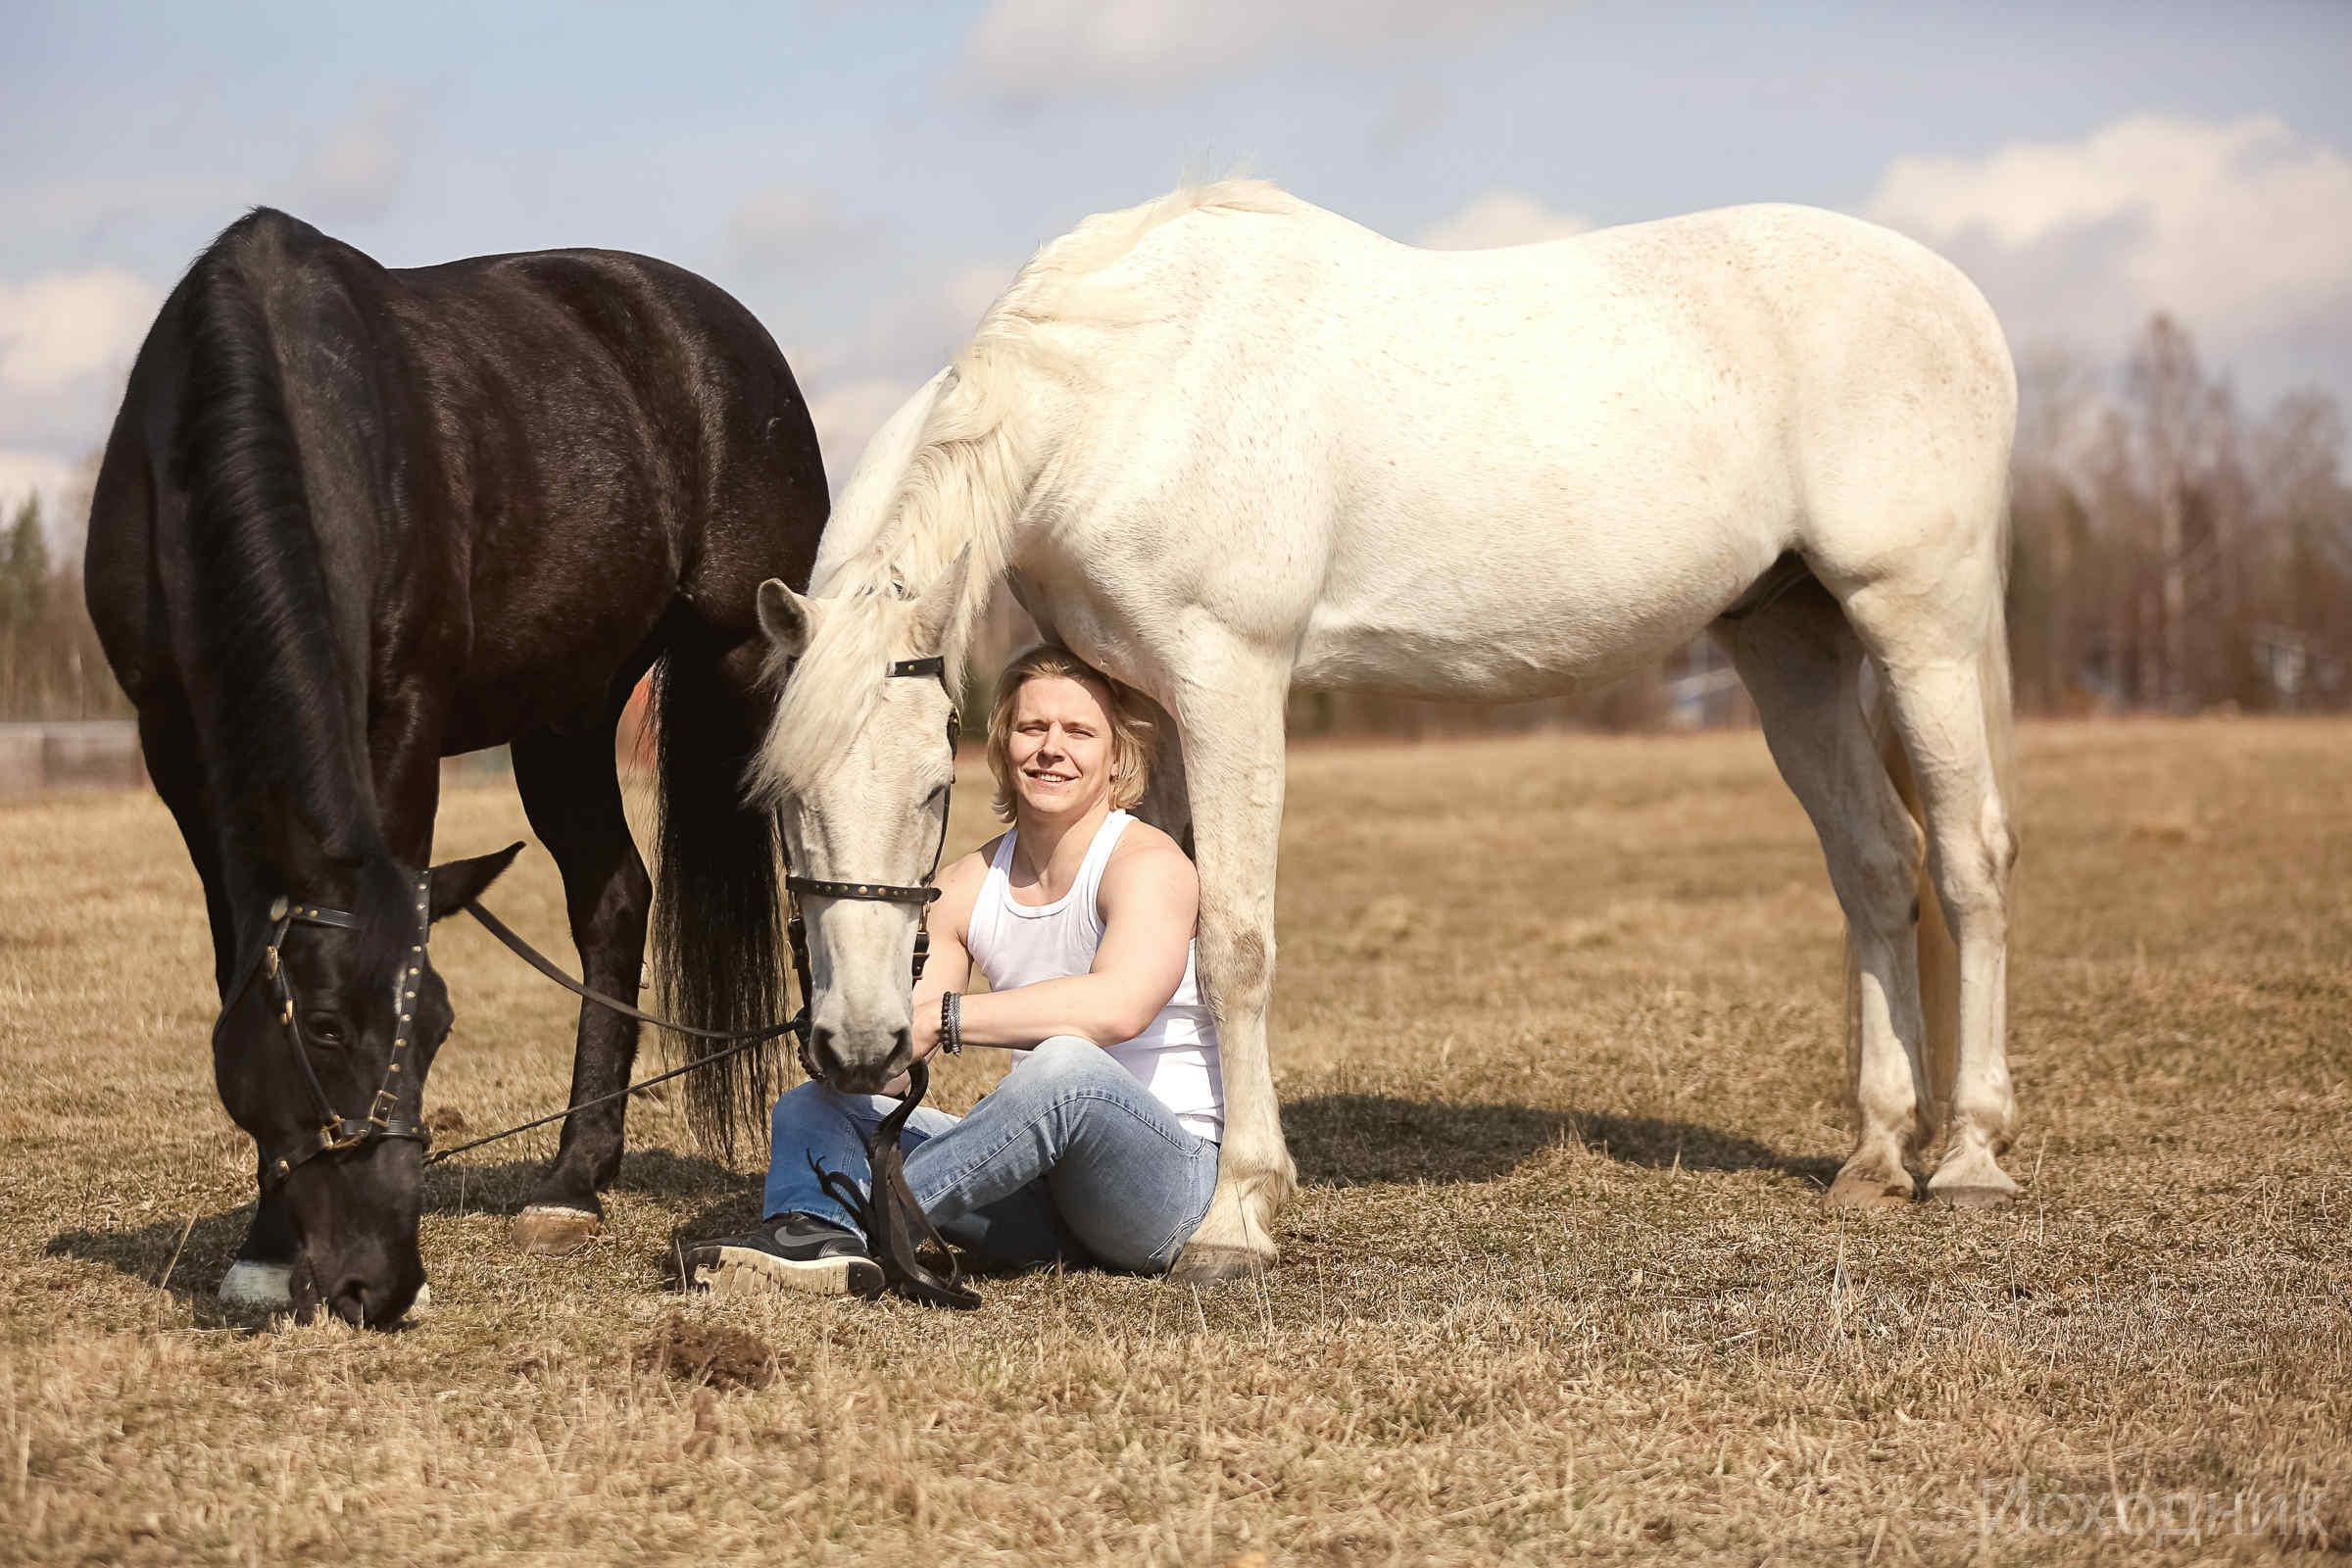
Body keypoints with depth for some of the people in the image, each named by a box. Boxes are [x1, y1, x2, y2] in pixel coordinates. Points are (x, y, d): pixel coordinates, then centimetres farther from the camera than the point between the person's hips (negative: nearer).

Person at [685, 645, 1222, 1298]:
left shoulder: (1148, 862, -9)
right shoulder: (968, 886, 10)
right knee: (812, 1107, -5)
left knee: (1065, 1064, -37)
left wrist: (940, 1017, -33)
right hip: (1041, 1210, 6)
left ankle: (852, 1222, -34)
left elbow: (1118, 1006, -31)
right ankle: (825, 1241, -41)